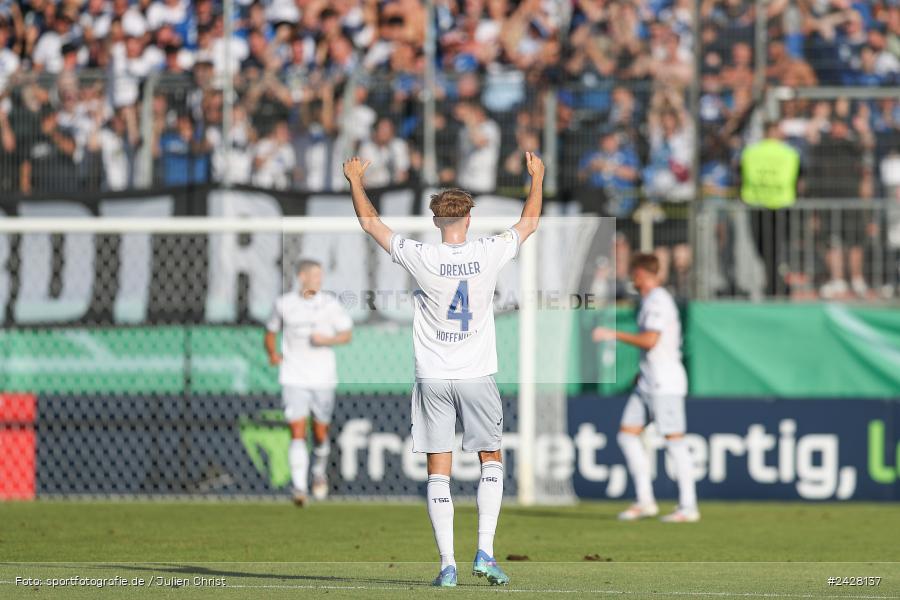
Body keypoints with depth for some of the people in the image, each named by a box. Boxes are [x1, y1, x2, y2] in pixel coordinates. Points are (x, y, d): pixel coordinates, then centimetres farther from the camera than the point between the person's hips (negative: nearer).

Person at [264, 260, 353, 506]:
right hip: (294, 379, -1)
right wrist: (272, 352, -3)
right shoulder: (284, 304, 2)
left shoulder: (330, 304, 1)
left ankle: (319, 472, 41)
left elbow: (347, 334, 5)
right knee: (298, 433, -14)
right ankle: (299, 488, -17)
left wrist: (327, 340, -14)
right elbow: (271, 332, 15)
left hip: (323, 379, 1)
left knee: (320, 433, 11)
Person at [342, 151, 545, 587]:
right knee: (491, 460, 14)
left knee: (438, 471, 2)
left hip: (432, 379, -1)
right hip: (477, 375, 1)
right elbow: (529, 223, 14)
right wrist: (537, 178, 29)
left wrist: (356, 181, 21)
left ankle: (447, 564, -3)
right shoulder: (488, 254, -5)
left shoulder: (421, 258, -7)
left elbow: (370, 223, 6)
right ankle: (485, 552, 1)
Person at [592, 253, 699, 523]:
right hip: (648, 380, 10)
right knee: (628, 435, 7)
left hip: (665, 384, -10)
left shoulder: (658, 301, -14)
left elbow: (650, 340, -23)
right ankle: (645, 502, 8)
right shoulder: (650, 300, 17)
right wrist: (643, 371, 25)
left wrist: (614, 335, -16)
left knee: (674, 440, -8)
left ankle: (688, 507, -5)